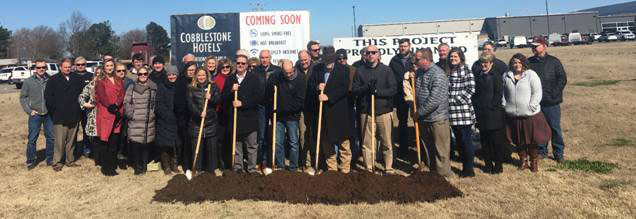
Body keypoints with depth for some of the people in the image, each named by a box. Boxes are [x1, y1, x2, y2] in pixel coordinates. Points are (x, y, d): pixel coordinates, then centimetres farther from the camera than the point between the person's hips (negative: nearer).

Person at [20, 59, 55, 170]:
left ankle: (50, 159, 22)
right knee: (32, 139, 3)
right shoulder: (28, 81, -1)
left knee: (51, 137, 8)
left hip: (49, 114, 1)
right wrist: (29, 110, -5)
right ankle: (31, 161, 16)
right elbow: (23, 97, 3)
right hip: (35, 115, -1)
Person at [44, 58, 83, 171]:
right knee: (60, 141, -3)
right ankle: (57, 162, 6)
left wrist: (78, 108, 7)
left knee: (71, 141, 11)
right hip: (60, 117, -3)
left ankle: (70, 160, 21)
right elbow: (48, 96, -2)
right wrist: (54, 109, -5)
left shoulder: (76, 78, 10)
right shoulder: (53, 80, 1)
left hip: (74, 116, 3)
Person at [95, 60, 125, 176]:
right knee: (104, 140, -3)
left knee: (114, 141, 4)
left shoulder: (119, 81, 16)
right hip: (105, 114, -4)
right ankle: (105, 167, 5)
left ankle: (112, 165, 13)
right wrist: (110, 107, -19)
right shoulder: (100, 81, 4)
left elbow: (122, 95, 3)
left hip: (117, 114, 4)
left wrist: (116, 105, -14)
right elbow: (102, 96, -7)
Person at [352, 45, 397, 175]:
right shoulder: (360, 71, 8)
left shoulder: (386, 70, 4)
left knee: (387, 143, 4)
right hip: (366, 112, 1)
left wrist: (377, 92, -17)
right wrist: (366, 87, -16)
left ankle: (389, 168, 16)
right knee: (367, 143, 4)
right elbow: (355, 89, 3)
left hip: (384, 111, -1)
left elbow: (393, 89, -3)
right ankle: (368, 169, 15)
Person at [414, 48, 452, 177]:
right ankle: (432, 172, 32)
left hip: (437, 119, -8)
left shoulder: (438, 74, -18)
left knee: (441, 150, 2)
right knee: (428, 148, 18)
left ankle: (443, 175, 15)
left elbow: (435, 100, -24)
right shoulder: (419, 72, 9)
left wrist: (420, 112, -16)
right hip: (424, 118, 8)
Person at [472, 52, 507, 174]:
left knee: (497, 140, 2)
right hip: (481, 114, 5)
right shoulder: (477, 76, 11)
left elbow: (499, 94, -10)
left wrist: (491, 106, -13)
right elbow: (474, 92, 13)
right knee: (484, 141, 10)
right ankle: (488, 164, 21)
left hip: (494, 113, -5)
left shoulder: (496, 76, -5)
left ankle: (498, 165, 12)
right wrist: (476, 106, 3)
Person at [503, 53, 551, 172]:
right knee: (518, 140, 13)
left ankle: (534, 162, 25)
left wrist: (531, 107, -14)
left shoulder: (531, 75, -5)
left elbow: (537, 93, -8)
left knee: (532, 140, 7)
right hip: (513, 115, 3)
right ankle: (523, 161, 30)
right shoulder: (506, 76, 7)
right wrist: (505, 105, 2)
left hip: (531, 115, -3)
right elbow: (503, 93, 13)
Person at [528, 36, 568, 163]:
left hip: (551, 103, -3)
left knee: (555, 128, 4)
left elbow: (562, 79, -3)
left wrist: (554, 94, -12)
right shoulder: (529, 62, 5)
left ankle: (558, 153, 15)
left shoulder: (554, 62, -2)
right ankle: (541, 151, 24)